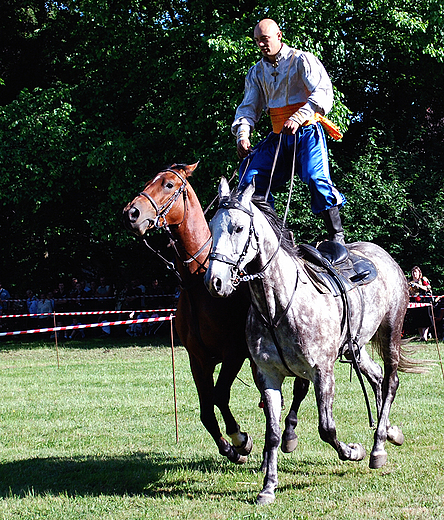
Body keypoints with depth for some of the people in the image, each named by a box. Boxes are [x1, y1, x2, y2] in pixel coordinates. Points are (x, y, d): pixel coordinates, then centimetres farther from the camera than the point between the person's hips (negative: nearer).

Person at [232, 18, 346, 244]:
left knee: (315, 176, -25)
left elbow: (323, 92, -16)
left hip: (306, 131, -6)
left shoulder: (302, 60, -4)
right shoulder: (257, 72, 14)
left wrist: (298, 118, -30)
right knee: (250, 177, -8)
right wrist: (243, 134, -9)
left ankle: (337, 235, -19)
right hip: (278, 136, 6)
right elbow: (249, 106, 12)